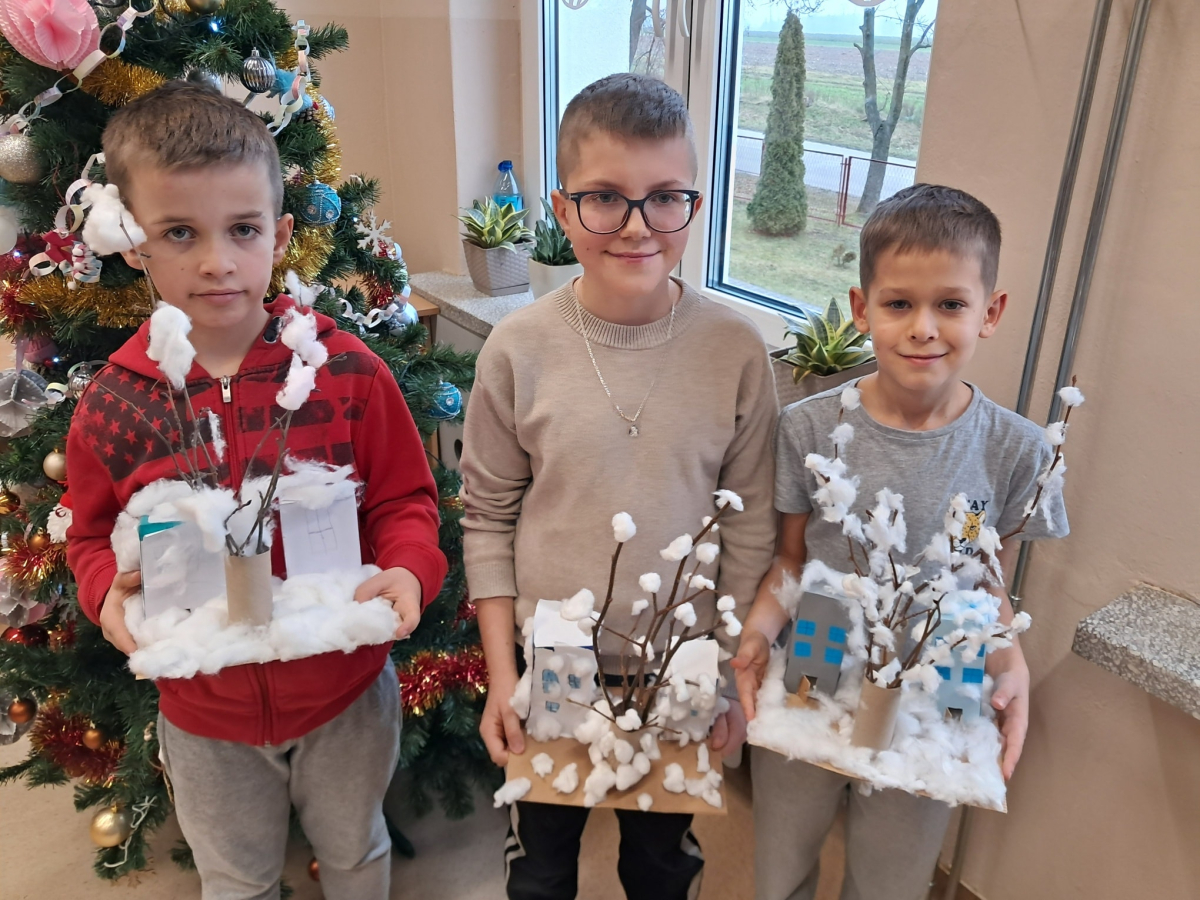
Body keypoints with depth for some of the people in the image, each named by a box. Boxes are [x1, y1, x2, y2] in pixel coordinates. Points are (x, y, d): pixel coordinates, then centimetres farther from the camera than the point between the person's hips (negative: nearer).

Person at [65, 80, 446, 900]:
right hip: (204, 710, 2)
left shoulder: (347, 370, -17)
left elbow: (405, 498, -7)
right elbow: (94, 535, 3)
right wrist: (108, 594, -17)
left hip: (346, 689, -1)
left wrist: (407, 570, -26)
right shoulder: (111, 407, -12)